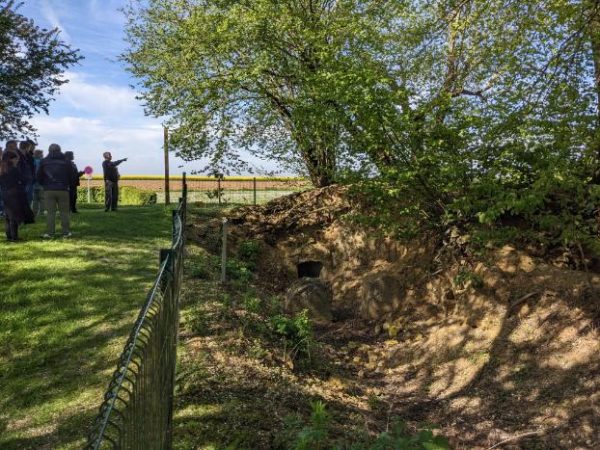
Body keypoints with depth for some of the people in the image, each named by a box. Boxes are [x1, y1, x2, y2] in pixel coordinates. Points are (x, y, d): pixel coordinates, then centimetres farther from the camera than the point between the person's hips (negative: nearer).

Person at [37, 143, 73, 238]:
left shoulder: (44, 161, 5)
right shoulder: (65, 162, 3)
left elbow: (39, 177, 8)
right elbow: (70, 177, 5)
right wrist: (68, 185, 22)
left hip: (49, 190, 1)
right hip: (63, 190, 0)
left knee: (50, 212, 3)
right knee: (64, 212, 5)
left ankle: (49, 233, 0)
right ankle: (66, 232, 5)